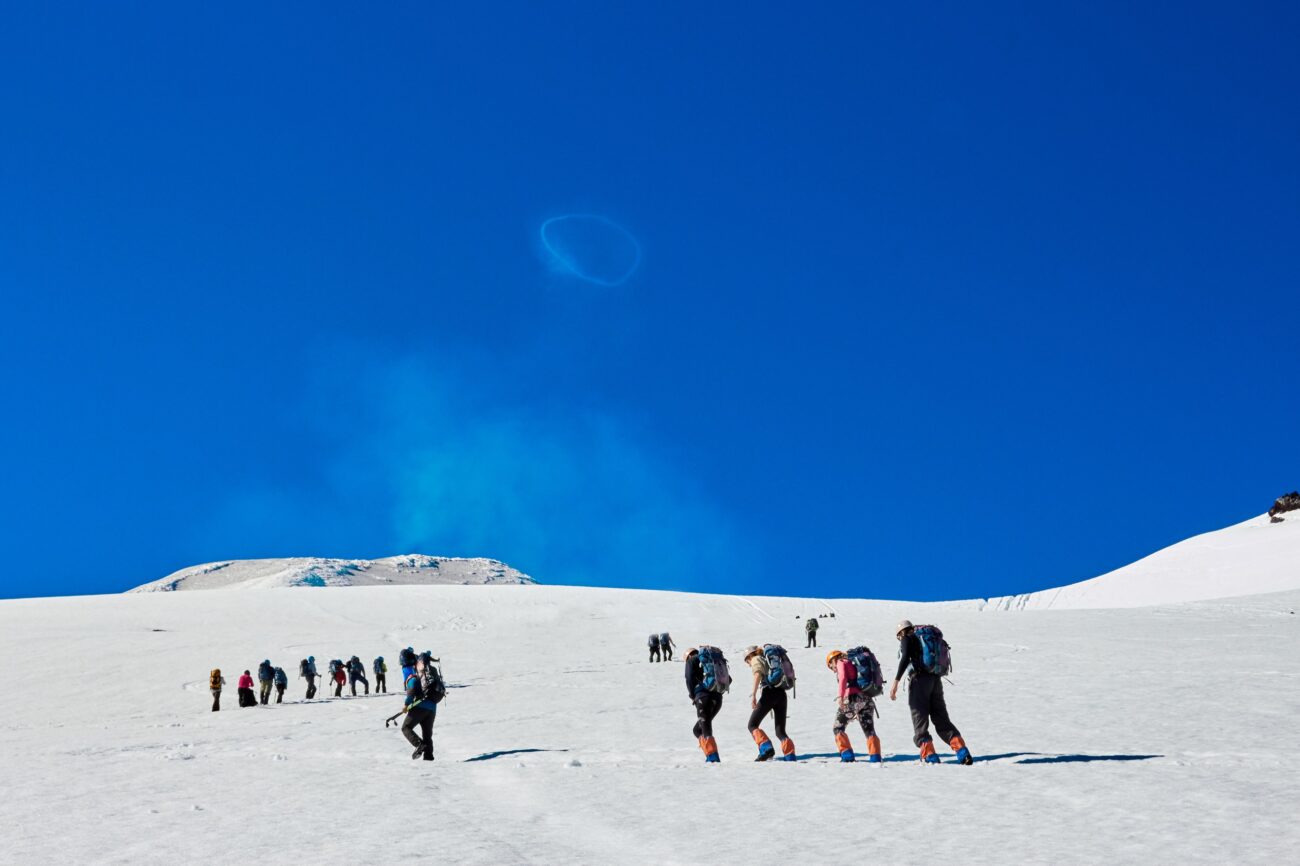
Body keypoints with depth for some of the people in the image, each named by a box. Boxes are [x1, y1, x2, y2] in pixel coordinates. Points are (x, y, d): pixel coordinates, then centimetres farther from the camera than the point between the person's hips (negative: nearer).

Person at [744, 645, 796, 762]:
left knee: (752, 725, 2)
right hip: (782, 694, 7)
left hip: (769, 693, -7)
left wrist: (753, 695, -20)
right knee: (780, 731, 11)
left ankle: (766, 749, -17)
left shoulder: (756, 659, 8)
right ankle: (790, 756, -7)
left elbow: (758, 674, -13)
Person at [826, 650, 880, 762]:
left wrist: (841, 697, -19)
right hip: (867, 699, 6)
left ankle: (847, 754, -2)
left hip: (852, 699, -6)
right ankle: (875, 756, 1)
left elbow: (843, 678, -12)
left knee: (838, 728, 10)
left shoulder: (841, 662, 9)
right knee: (869, 730, 14)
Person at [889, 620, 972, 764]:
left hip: (919, 678, -6)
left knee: (920, 719, -1)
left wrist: (896, 682, -17)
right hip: (936, 679, 6)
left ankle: (929, 755, -12)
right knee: (941, 719, 10)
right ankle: (963, 752, -2)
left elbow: (905, 659, -13)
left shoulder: (907, 638, 3)